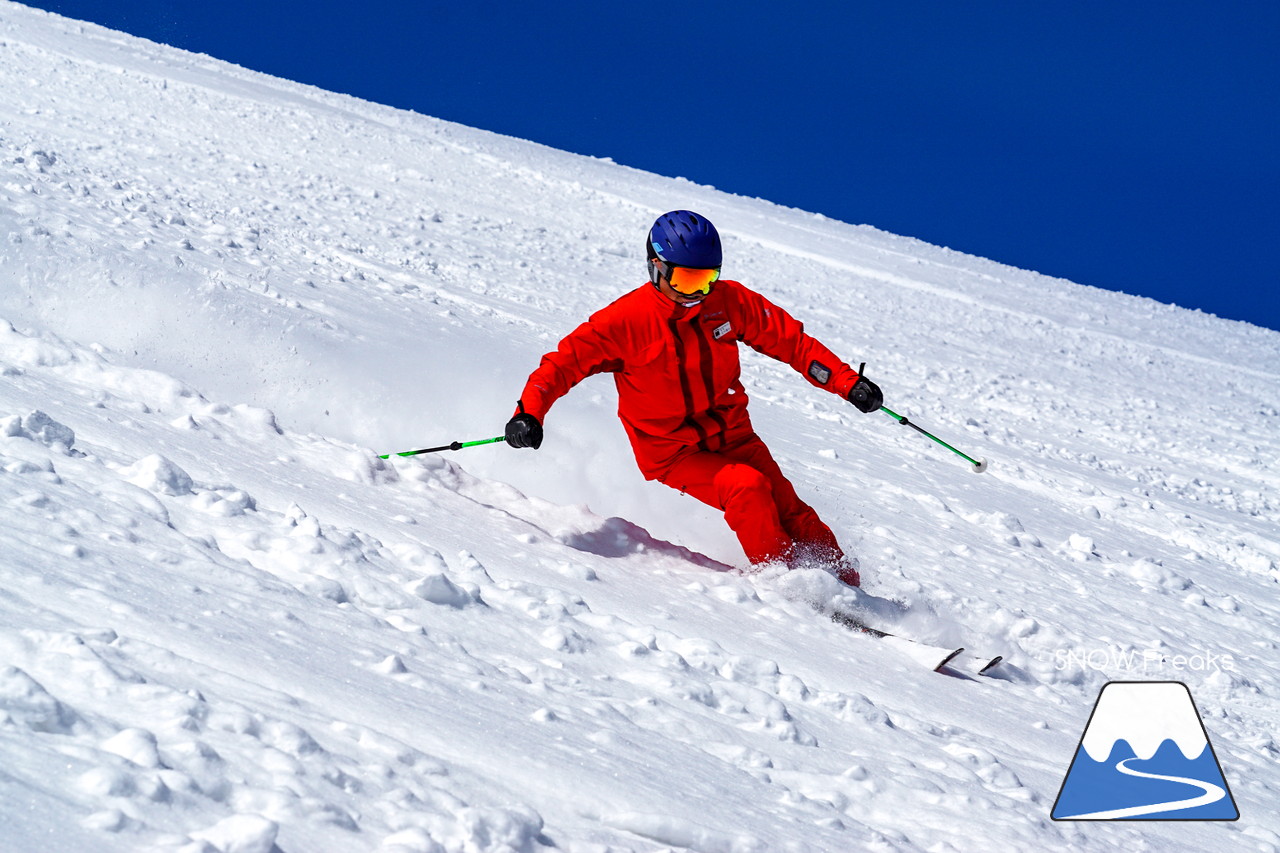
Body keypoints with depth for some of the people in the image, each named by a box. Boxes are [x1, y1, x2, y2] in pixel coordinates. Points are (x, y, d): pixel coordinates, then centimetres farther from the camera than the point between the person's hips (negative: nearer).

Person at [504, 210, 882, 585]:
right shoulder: (625, 321, -14)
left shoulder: (730, 301, -5)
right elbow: (563, 364, -11)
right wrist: (529, 413, -27)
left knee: (790, 513, -9)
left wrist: (848, 382, -6)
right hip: (673, 454, -4)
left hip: (733, 438, 4)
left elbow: (791, 340, 3)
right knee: (746, 486, -28)